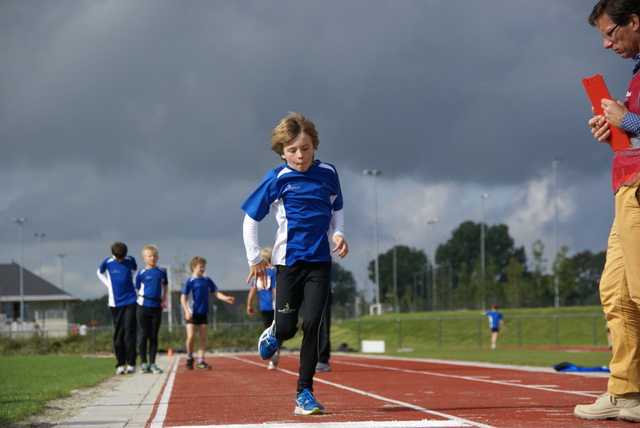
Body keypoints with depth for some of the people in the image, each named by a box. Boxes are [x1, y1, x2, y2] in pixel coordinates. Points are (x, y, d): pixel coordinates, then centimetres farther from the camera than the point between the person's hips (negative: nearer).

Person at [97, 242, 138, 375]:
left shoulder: (130, 260, 0)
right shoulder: (107, 263, -3)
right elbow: (100, 273, 17)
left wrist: (129, 283, 10)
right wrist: (109, 285, 5)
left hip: (130, 300, 0)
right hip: (115, 302, 0)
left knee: (129, 331, -8)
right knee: (118, 333, 1)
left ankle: (131, 363, -8)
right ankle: (120, 364, 7)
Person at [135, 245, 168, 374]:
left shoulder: (162, 271, 6)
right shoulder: (141, 273, -1)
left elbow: (165, 285, 20)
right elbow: (138, 290, 7)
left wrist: (163, 298, 11)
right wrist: (144, 297, -2)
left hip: (157, 307, 2)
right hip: (143, 307, -2)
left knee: (154, 336, 5)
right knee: (143, 335, 0)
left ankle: (152, 363, 9)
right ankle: (143, 363, 6)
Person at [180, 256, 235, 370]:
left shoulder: (207, 280, 7)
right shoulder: (190, 281, -6)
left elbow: (216, 293, 9)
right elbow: (183, 297, -6)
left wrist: (226, 298, -9)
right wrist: (186, 311, -18)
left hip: (203, 313, 4)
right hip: (192, 313, -4)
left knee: (203, 338, 3)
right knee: (191, 336, -12)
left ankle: (201, 361, 7)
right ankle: (189, 358, 9)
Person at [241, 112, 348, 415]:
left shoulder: (328, 173, 4)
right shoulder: (277, 180, -5)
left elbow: (336, 209, 21)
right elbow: (250, 219, 3)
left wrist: (338, 233, 1)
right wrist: (255, 259, 4)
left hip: (320, 261, 2)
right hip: (288, 261, -1)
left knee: (312, 324, -9)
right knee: (287, 327, -1)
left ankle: (304, 393, -1)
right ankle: (273, 334, 38)